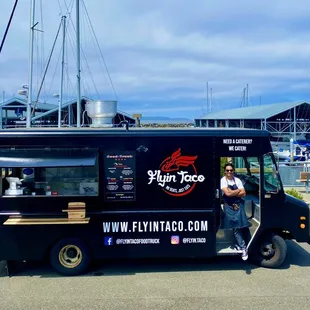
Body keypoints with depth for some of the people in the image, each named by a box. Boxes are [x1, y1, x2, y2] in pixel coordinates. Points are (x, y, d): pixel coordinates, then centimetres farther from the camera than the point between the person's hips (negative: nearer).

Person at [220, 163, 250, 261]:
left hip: (238, 204, 3)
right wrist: (238, 190, -5)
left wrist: (232, 192, -11)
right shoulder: (223, 180, -7)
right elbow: (227, 193, -19)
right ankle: (243, 248, -2)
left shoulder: (237, 180, 5)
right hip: (229, 206, -3)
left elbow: (243, 193, -1)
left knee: (244, 225, -3)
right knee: (236, 227, -5)